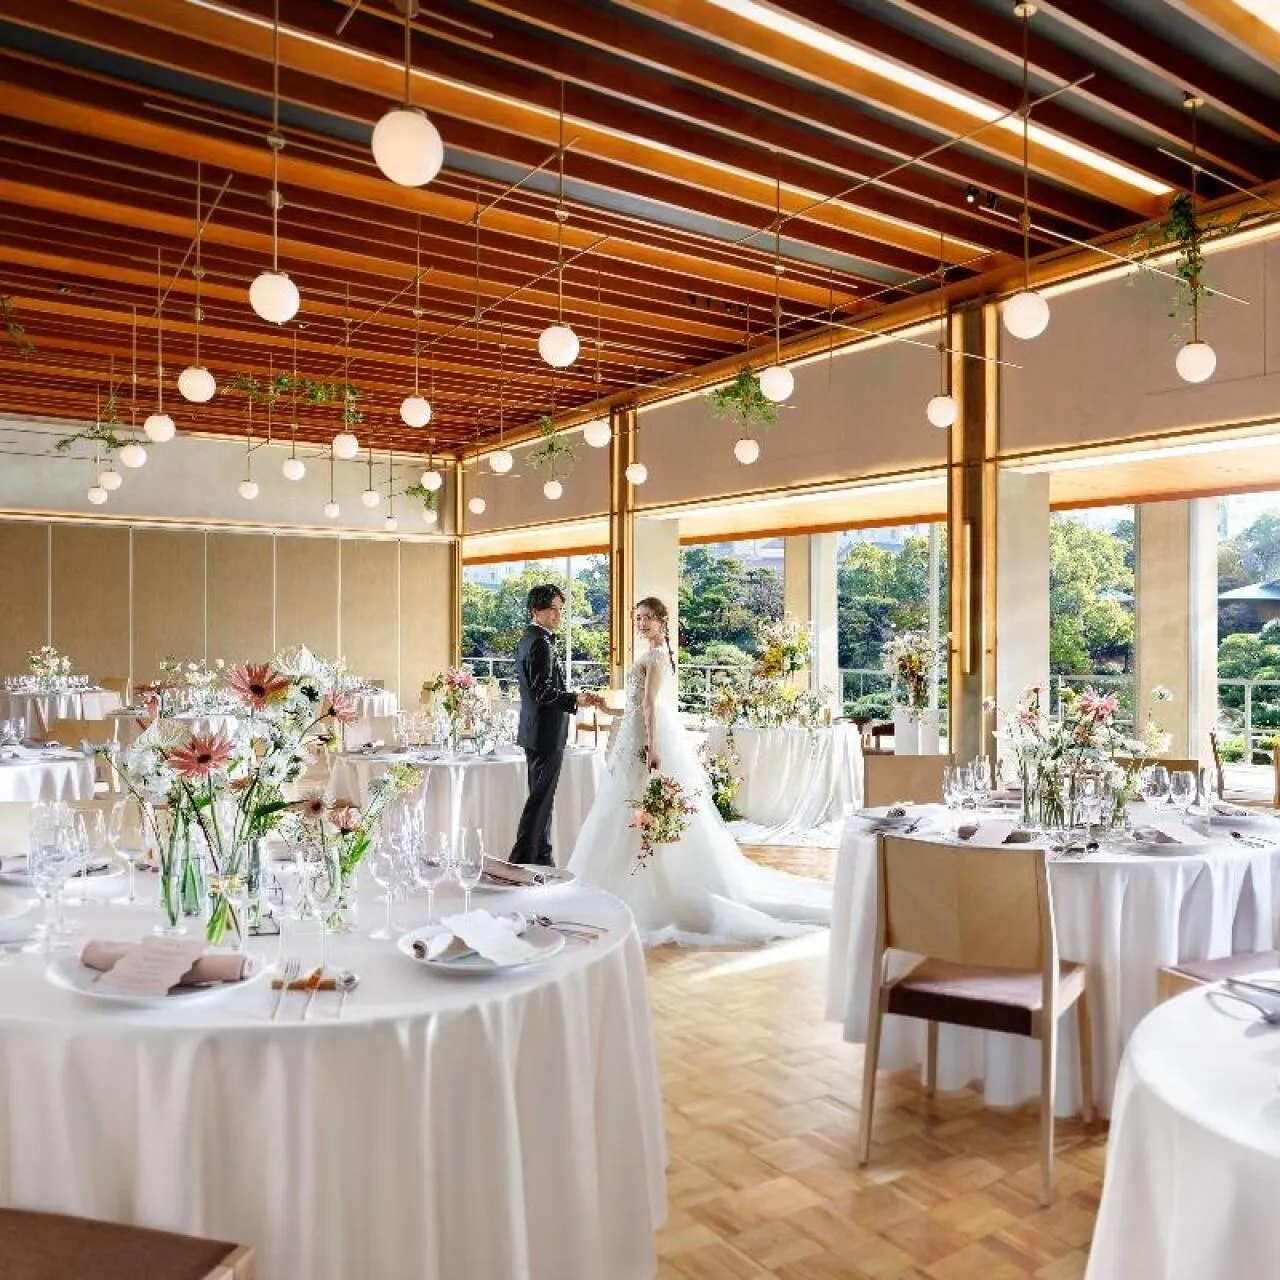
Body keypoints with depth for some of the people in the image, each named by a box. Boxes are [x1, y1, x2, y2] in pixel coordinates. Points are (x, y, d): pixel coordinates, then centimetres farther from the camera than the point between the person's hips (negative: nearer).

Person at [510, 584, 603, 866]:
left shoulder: (528, 639, 15)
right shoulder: (540, 643, -18)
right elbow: (544, 692, -25)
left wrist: (574, 698, 24)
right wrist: (577, 699, -31)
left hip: (537, 732, 11)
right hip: (546, 733, -11)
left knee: (542, 797, 15)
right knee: (541, 798, -5)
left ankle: (542, 858, 23)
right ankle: (522, 858, -1)